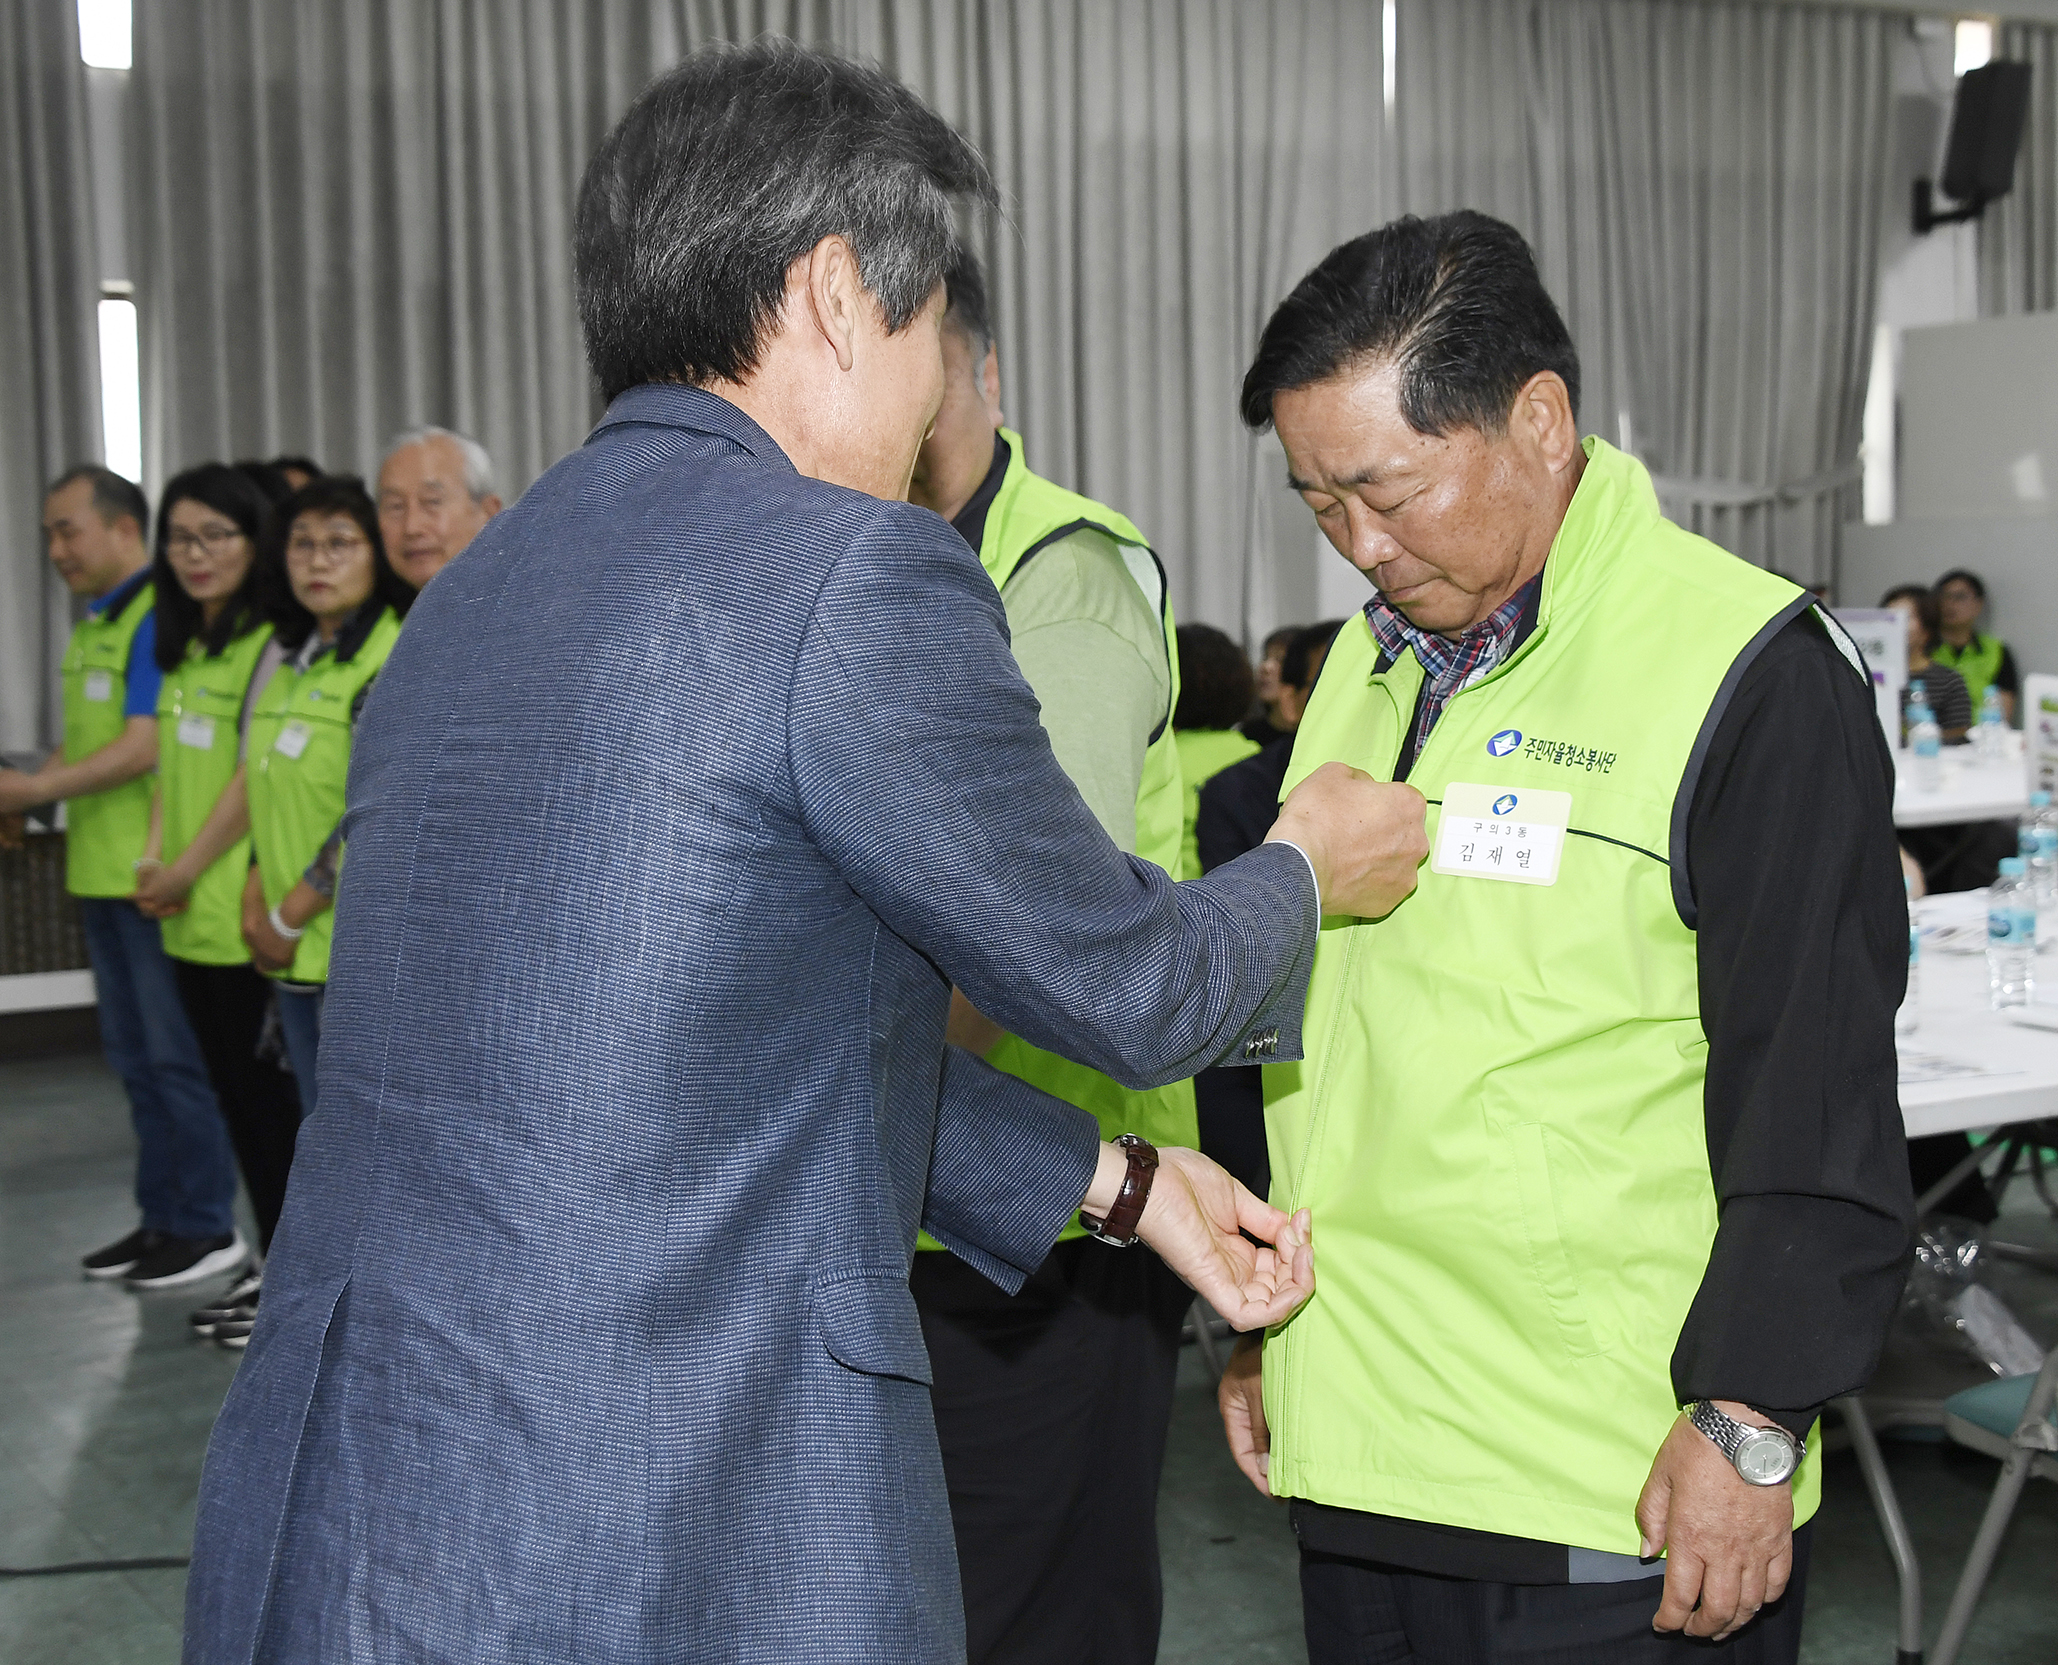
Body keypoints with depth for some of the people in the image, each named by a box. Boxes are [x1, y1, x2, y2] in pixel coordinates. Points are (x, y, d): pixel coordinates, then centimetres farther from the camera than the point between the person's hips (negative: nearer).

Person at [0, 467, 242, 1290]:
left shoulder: (157, 618, -14)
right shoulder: (92, 626, 16)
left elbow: (145, 750, -20)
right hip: (101, 876, 9)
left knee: (175, 1053, -2)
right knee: (134, 1054, 14)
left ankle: (206, 1226, 7)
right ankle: (162, 1217, 24)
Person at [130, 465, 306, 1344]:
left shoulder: (273, 645, -12)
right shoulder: (181, 649, 15)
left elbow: (255, 779, -15)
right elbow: (172, 768, 18)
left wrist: (188, 871, -10)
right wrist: (154, 860, 3)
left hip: (247, 907, -8)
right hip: (190, 915, 8)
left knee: (268, 1091, -1)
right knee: (233, 1090, 13)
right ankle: (272, 1257, 24)